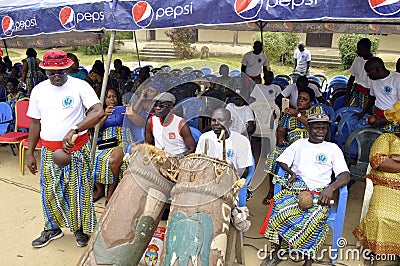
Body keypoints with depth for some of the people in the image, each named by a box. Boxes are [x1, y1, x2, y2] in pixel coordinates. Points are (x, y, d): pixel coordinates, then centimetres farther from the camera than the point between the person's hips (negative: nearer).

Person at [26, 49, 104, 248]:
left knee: (78, 191, 7)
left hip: (77, 149, -3)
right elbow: (35, 123, 10)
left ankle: (80, 228, 29)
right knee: (50, 192, 12)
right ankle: (52, 228, 34)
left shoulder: (80, 86, -10)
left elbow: (99, 112, -22)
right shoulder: (39, 90, 4)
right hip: (49, 150, 4)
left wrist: (73, 131, -33)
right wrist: (30, 153, 10)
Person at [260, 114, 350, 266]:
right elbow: (282, 161, 17)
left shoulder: (333, 148, 11)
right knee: (279, 208, -29)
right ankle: (276, 253, -10)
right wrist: (291, 172, -4)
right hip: (294, 189, 2)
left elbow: (345, 176, 2)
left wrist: (331, 187, -18)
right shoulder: (299, 144, 18)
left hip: (318, 192, -1)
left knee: (315, 216, -34)